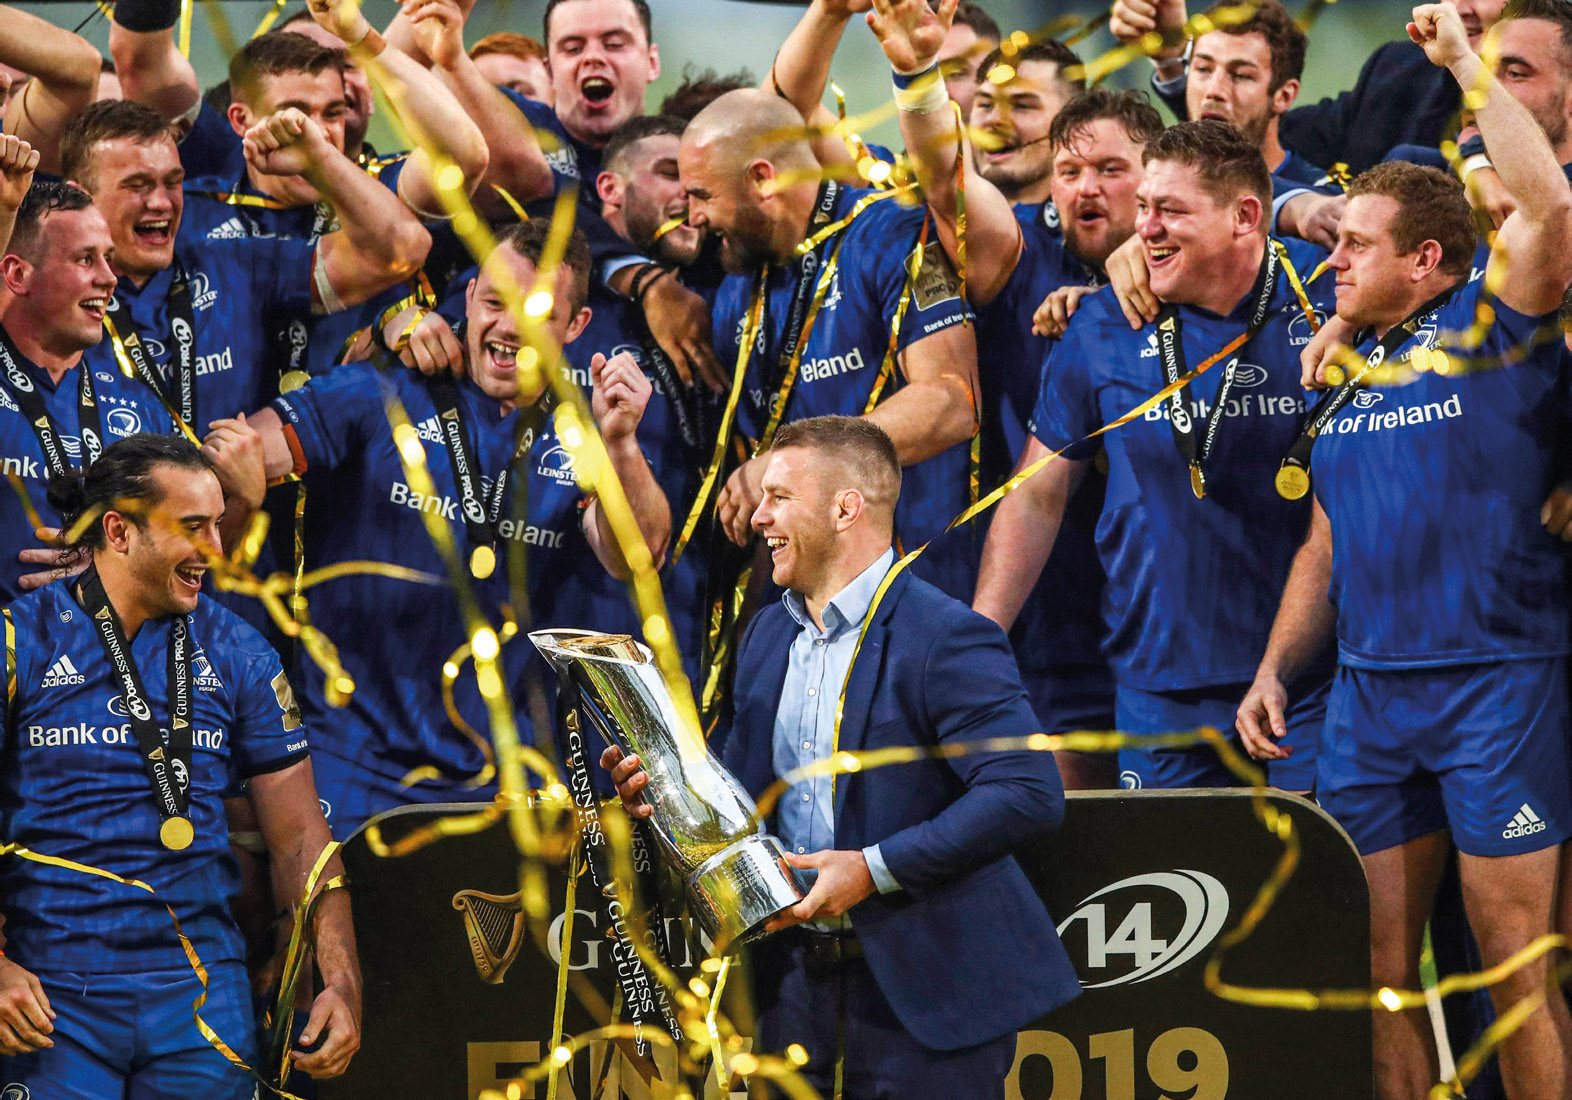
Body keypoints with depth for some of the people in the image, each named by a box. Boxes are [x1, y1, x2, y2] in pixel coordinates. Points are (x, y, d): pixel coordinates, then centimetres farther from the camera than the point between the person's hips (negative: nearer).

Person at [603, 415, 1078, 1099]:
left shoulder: (947, 638, -15)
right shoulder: (770, 632, 12)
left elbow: (1030, 795, -23)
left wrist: (875, 868, -24)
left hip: (925, 984, -7)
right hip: (798, 966, 7)